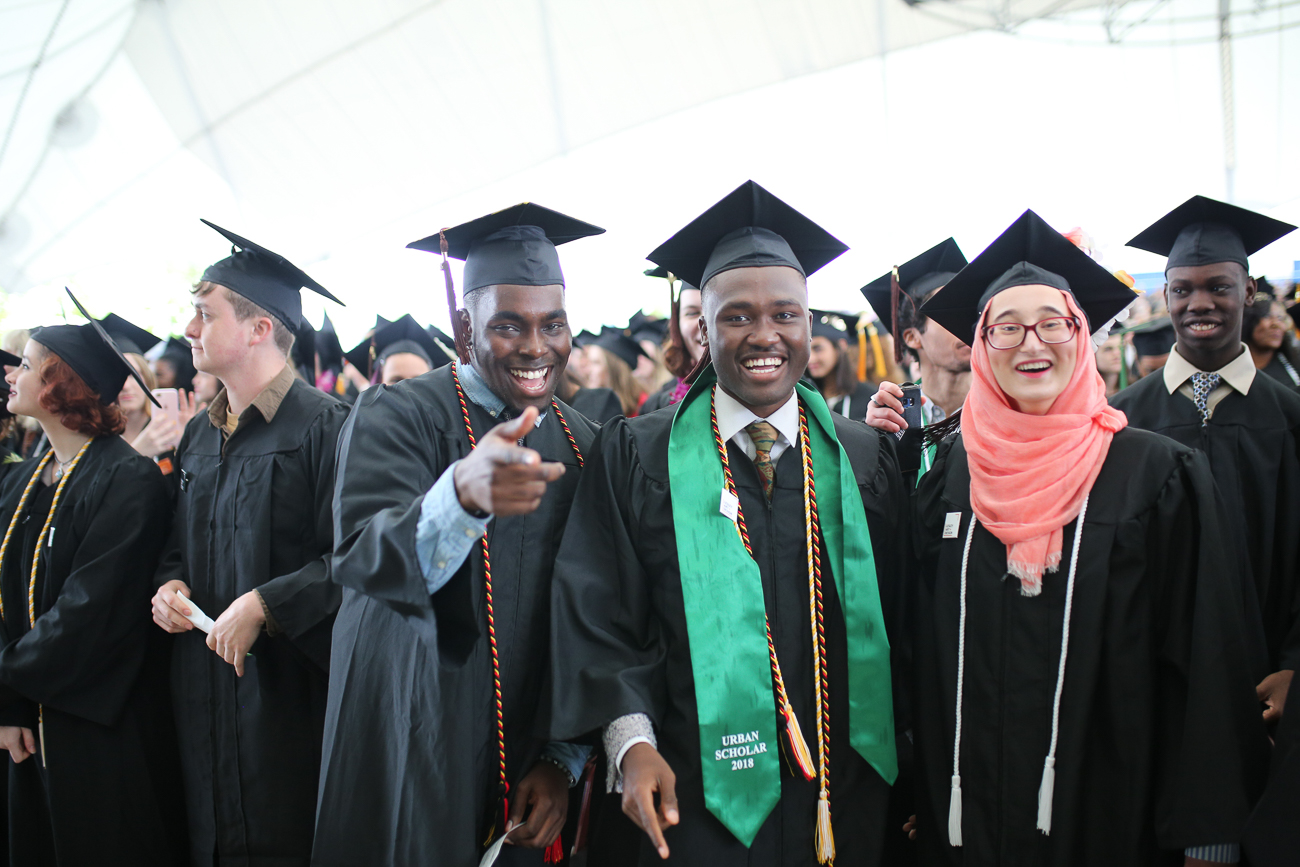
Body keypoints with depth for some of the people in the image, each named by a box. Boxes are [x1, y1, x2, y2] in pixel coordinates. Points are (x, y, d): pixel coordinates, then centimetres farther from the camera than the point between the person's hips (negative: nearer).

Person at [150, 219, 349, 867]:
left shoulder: (323, 426, -12)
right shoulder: (199, 435, 12)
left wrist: (264, 604, -21)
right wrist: (171, 583, 2)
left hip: (288, 688, -7)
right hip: (203, 690, 7)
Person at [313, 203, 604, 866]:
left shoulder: (582, 445, 4)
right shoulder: (396, 415, -9)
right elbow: (365, 559, -27)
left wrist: (563, 760, -1)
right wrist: (464, 493, -46)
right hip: (410, 759, -3)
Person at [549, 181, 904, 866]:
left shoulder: (866, 459, 5)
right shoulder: (635, 456, -1)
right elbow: (597, 613, -3)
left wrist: (911, 761, 2)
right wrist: (631, 742, -14)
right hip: (693, 799, -2)